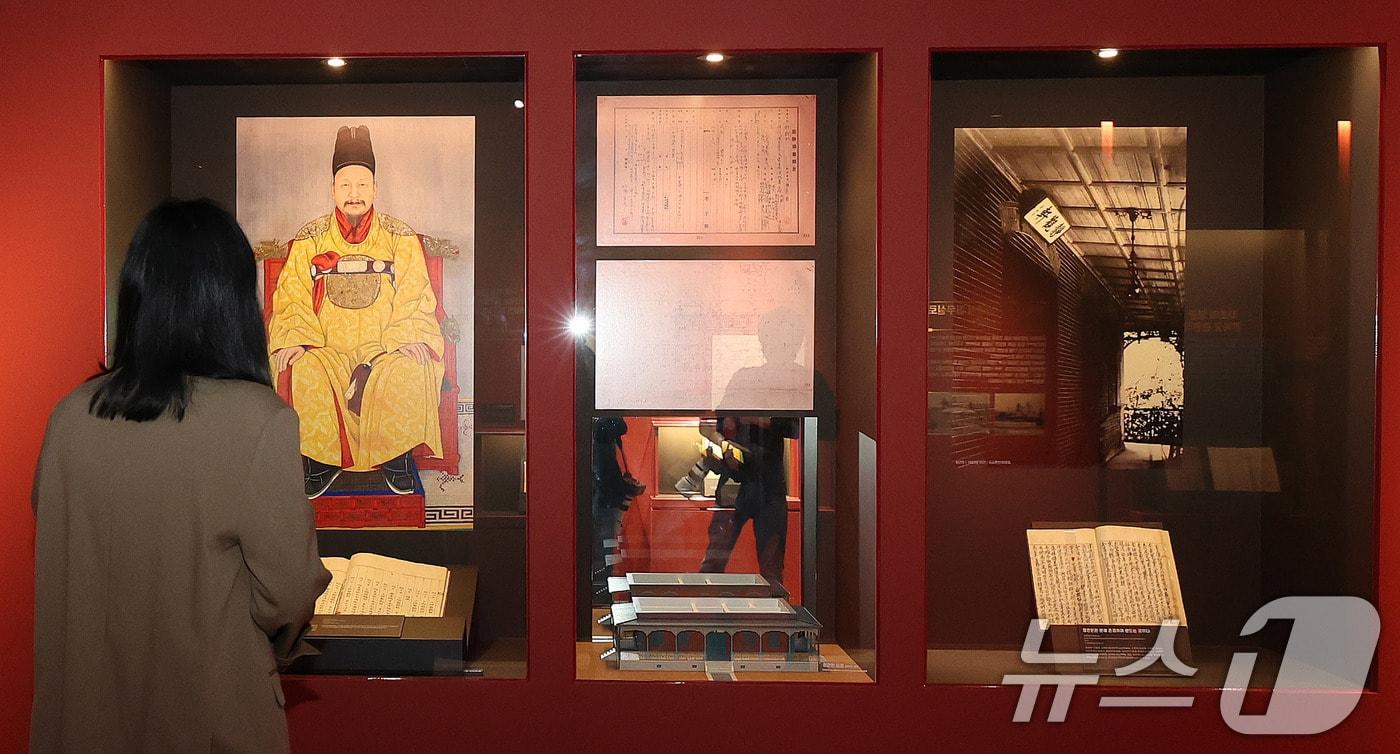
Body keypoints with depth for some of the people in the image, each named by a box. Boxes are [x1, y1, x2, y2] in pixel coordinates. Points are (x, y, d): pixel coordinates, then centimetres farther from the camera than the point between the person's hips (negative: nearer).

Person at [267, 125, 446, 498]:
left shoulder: (400, 238, 8)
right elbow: (292, 297, 5)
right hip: (324, 347, 1)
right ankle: (320, 461, -7)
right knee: (302, 376, -29)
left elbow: (415, 298, 4)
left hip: (386, 346, 0)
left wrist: (412, 338, -15)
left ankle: (397, 457, -6)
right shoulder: (309, 239, 8)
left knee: (411, 375, -30)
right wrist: (291, 340, -14)